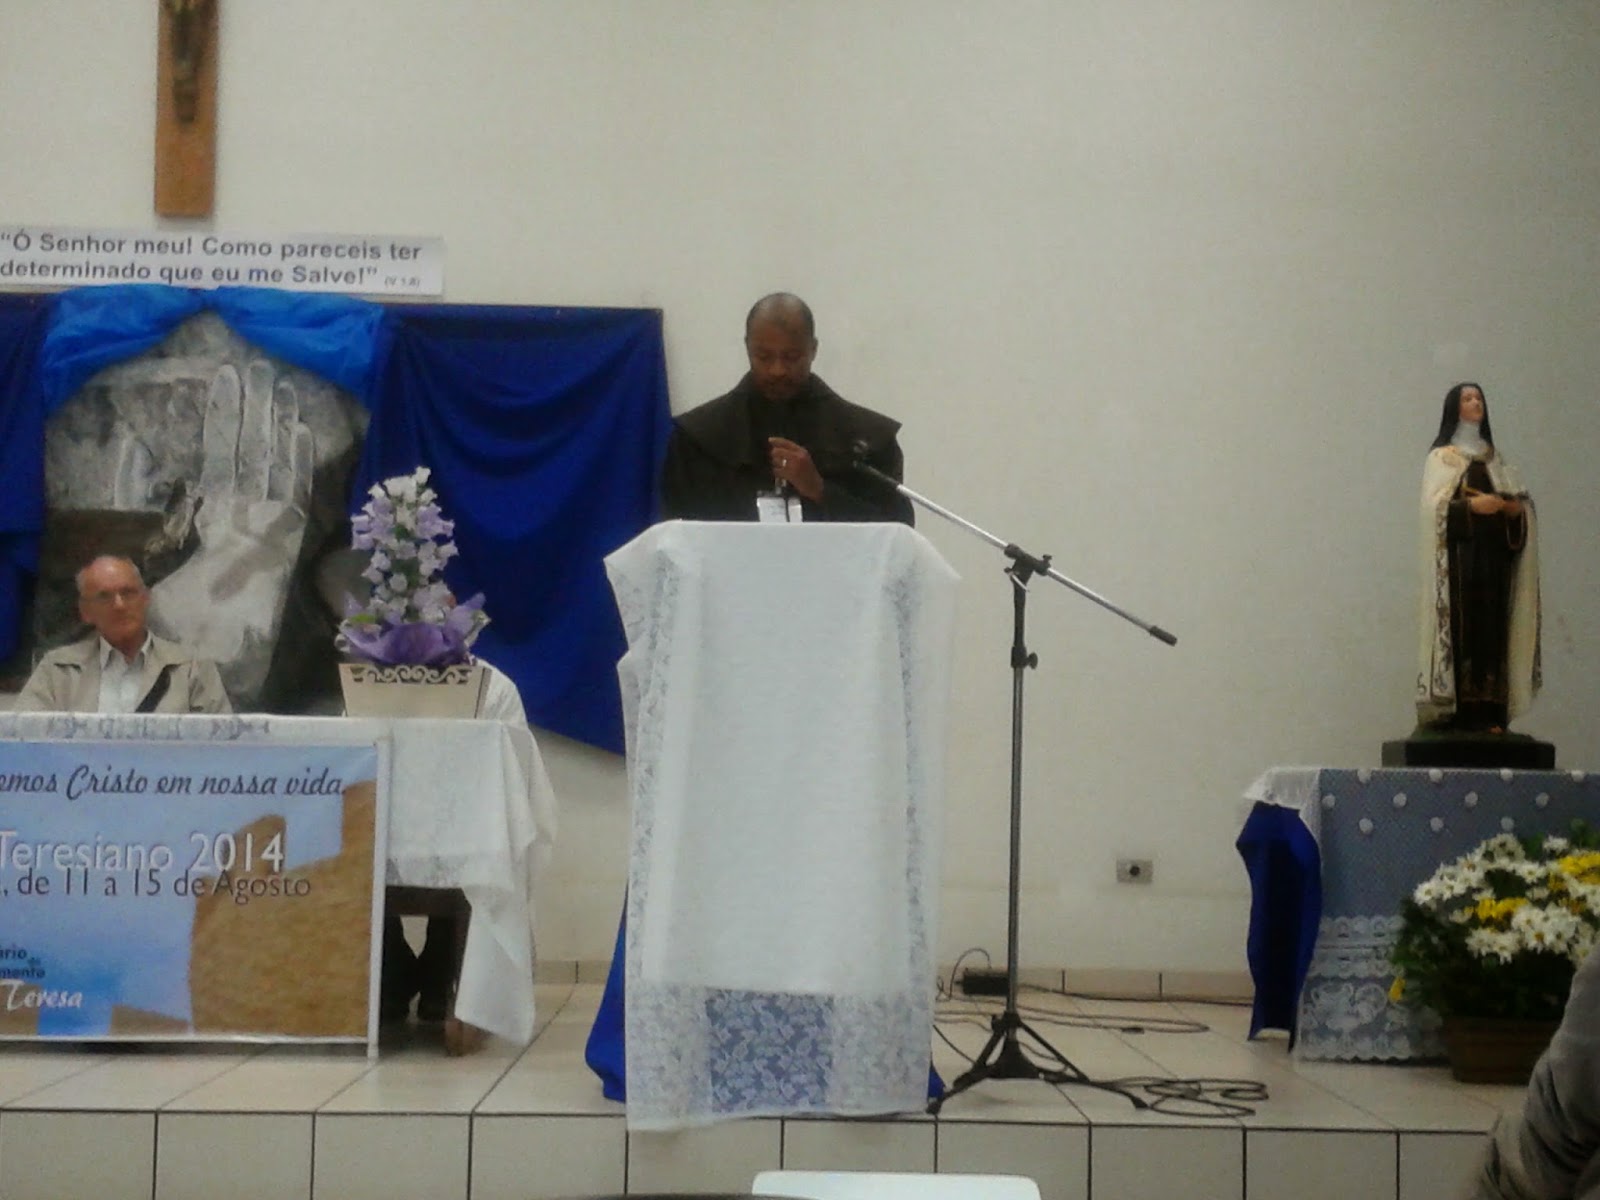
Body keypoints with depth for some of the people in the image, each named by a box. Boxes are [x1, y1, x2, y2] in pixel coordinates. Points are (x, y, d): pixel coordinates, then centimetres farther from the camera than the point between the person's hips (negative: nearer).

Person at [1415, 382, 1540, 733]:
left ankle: (1488, 711, -3)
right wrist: (1471, 505, -21)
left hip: (1495, 555, 5)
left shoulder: (1494, 458, 21)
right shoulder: (1442, 457, 5)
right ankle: (1460, 712, -12)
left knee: (1492, 629, -2)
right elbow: (1434, 505, -7)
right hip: (1460, 556, -5)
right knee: (1461, 627, -11)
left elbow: (1520, 499, 17)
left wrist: (1517, 508, -5)